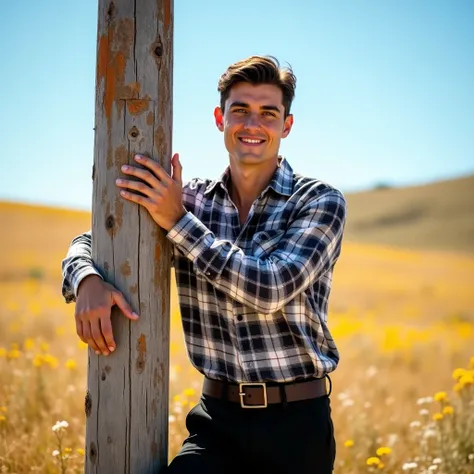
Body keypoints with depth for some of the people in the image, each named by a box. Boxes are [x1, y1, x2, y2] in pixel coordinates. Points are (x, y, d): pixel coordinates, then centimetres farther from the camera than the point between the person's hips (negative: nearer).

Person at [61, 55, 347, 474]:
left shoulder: (321, 201, -4)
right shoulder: (193, 200, 5)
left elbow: (270, 289, -17)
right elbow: (91, 241, 6)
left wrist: (179, 221, -17)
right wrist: (88, 282, -17)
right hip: (218, 416, 1)